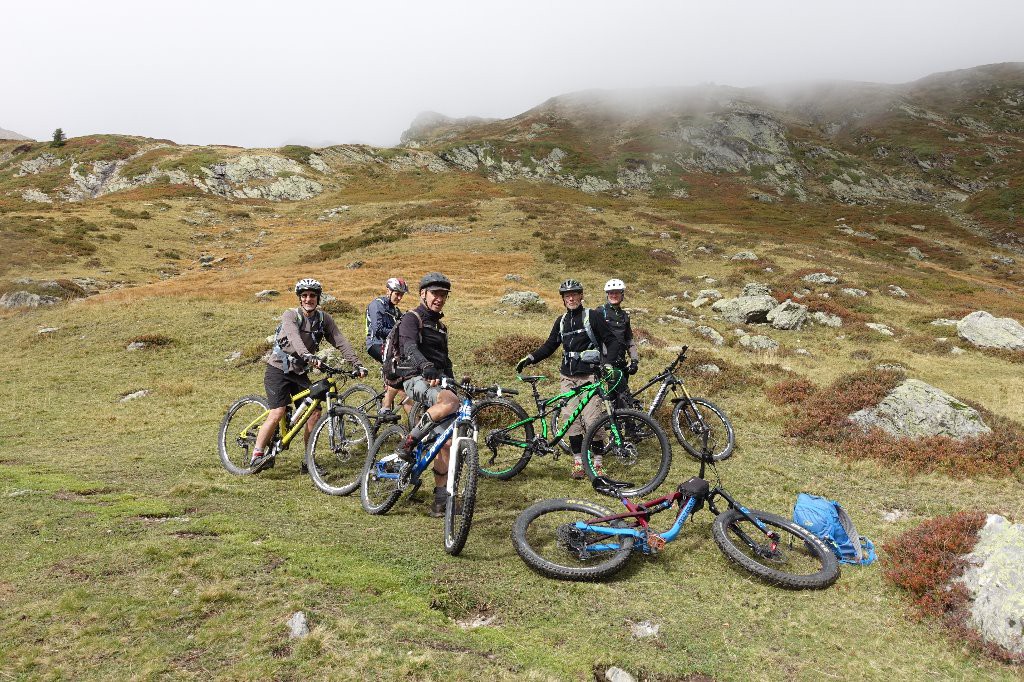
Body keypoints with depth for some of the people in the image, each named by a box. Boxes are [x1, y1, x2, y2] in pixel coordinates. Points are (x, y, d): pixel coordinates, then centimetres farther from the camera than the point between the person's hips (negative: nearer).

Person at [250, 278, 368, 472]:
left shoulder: (324, 319, 0)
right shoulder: (290, 315, -14)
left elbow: (341, 342, -8)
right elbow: (294, 337, -34)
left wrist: (358, 365, -21)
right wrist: (309, 356, -52)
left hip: (300, 372, 5)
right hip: (279, 369, -4)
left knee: (314, 412, -7)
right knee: (278, 413, -18)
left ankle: (308, 461, 4)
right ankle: (257, 456, -4)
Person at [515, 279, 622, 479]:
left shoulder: (592, 317, -1)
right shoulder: (561, 321, 14)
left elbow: (612, 341, -2)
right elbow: (549, 346, 19)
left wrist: (608, 362, -19)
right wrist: (529, 358, 4)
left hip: (589, 376, -5)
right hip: (568, 378, 5)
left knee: (592, 421, -10)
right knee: (572, 421, 2)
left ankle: (597, 463, 3)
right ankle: (578, 462, 12)